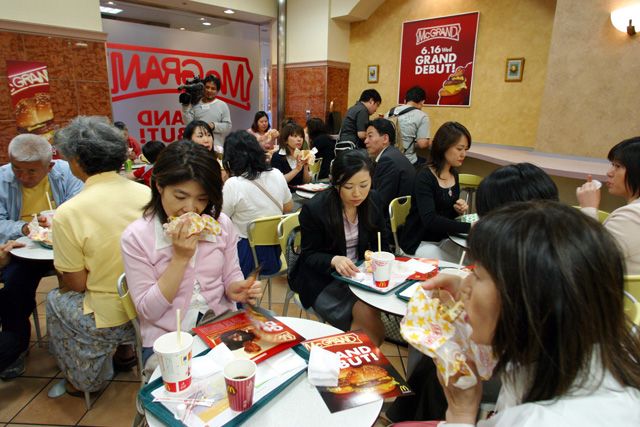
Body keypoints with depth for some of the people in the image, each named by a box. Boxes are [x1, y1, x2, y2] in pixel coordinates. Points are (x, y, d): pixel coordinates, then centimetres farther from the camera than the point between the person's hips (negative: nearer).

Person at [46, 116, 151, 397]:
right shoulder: (146, 193, -8)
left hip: (110, 317, -4)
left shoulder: (68, 213, -20)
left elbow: (77, 283, -11)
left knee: (56, 300, 27)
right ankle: (123, 349, 38)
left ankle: (84, 379, 40)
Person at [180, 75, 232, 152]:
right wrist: (186, 106, -4)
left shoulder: (222, 105, 6)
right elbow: (188, 122, 4)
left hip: (215, 147, -2)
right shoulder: (195, 104, 11)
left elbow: (228, 126, 1)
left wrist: (214, 126, -13)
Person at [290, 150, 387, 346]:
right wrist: (334, 260, -31)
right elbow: (309, 255, -10)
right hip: (323, 280, -5)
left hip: (359, 273, 5)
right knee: (369, 319, -23)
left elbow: (382, 244, 4)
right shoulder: (314, 209, -18)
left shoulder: (372, 200, -4)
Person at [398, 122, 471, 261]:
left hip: (443, 239, 7)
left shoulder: (454, 174, 4)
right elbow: (430, 220, -30)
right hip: (419, 243, -7)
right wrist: (468, 227, -35)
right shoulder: (424, 177, -18)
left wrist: (458, 210, -4)